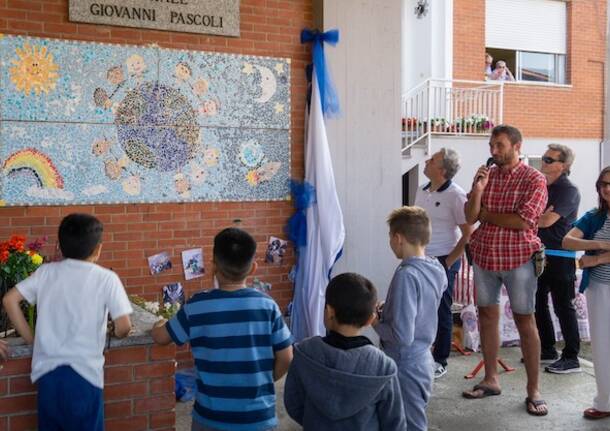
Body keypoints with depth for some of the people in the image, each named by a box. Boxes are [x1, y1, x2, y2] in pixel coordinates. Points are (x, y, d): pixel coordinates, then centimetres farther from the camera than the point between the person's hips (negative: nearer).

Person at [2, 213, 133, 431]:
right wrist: (116, 334, 12)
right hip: (84, 374, -3)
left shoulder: (46, 271, 6)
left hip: (48, 372, 3)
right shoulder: (106, 278, -4)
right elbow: (124, 326, -11)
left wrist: (31, 338, 10)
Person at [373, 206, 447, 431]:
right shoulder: (437, 269, -1)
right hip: (423, 358, 8)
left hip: (406, 365, -8)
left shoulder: (406, 275, -26)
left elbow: (402, 336, -28)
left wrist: (375, 322, -12)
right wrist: (388, 308, 7)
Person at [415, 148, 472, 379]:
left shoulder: (456, 195, -13)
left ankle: (440, 361, 16)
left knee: (441, 311, 4)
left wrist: (449, 261, -12)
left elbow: (468, 233, -12)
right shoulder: (422, 192, 8)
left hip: (443, 261, -7)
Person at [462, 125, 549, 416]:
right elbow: (470, 217, 1)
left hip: (518, 258, -5)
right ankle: (490, 380, 25)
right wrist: (477, 190, -15)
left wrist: (485, 213, -7)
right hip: (484, 256, 5)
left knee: (524, 320, 1)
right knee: (487, 316, 11)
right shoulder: (484, 175, 6)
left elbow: (522, 222, -17)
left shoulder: (534, 179, -7)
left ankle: (533, 391, 9)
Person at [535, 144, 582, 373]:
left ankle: (571, 358, 6)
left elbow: (546, 221, -22)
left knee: (563, 307, -2)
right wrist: (540, 216, -5)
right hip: (539, 254, 8)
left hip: (559, 257, -8)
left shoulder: (568, 190, -12)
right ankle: (547, 348, 28)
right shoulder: (541, 186, 13)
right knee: (538, 303, 14)